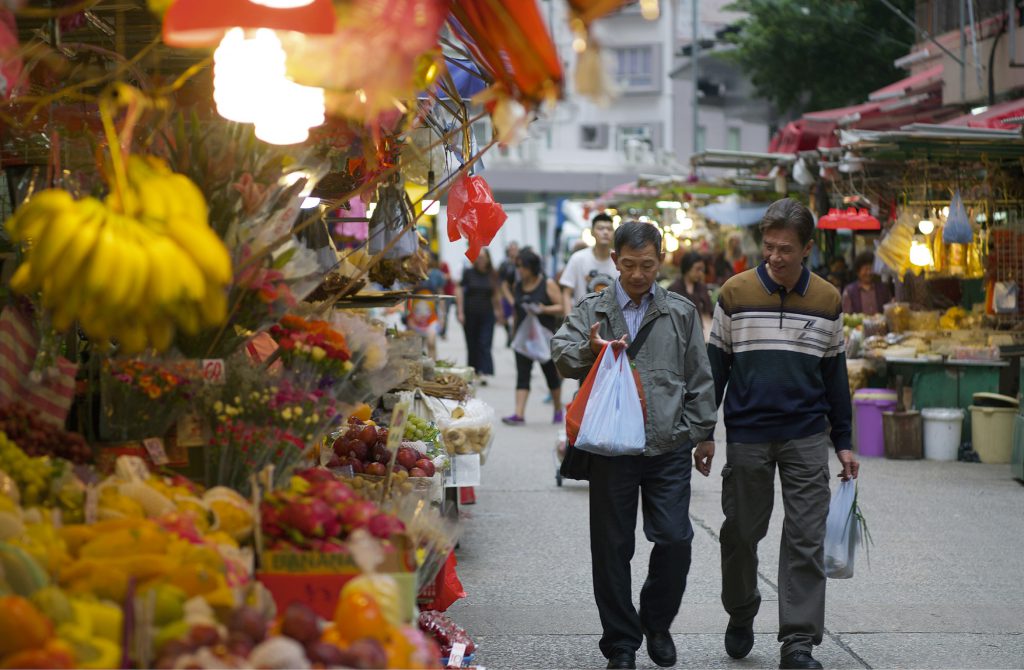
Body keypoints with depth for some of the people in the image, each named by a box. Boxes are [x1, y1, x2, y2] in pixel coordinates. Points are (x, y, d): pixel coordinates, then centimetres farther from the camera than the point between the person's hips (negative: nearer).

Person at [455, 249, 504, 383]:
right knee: (472, 344, 7)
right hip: (470, 314, 0)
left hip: (486, 313, 0)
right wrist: (460, 312, -7)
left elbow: (496, 295, 12)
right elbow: (459, 291, -1)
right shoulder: (468, 273, -1)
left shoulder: (492, 275, 4)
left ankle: (484, 373, -16)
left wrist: (499, 313, 14)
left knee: (485, 344, -9)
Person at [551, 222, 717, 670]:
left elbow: (699, 380, 14)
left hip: (669, 448, 1)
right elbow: (561, 355, -7)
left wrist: (700, 435, 10)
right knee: (612, 547, 3)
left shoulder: (682, 313, 12)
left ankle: (657, 622, 20)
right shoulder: (591, 311, 7)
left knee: (675, 540, -4)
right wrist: (590, 350, -28)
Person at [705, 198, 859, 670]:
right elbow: (716, 365, 6)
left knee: (806, 541, -4)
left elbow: (835, 375, 12)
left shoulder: (828, 301, 5)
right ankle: (741, 616, 32)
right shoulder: (735, 293, 0)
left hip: (806, 437, 1)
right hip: (747, 435, 0)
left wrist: (842, 443, 11)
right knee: (741, 533, 9)